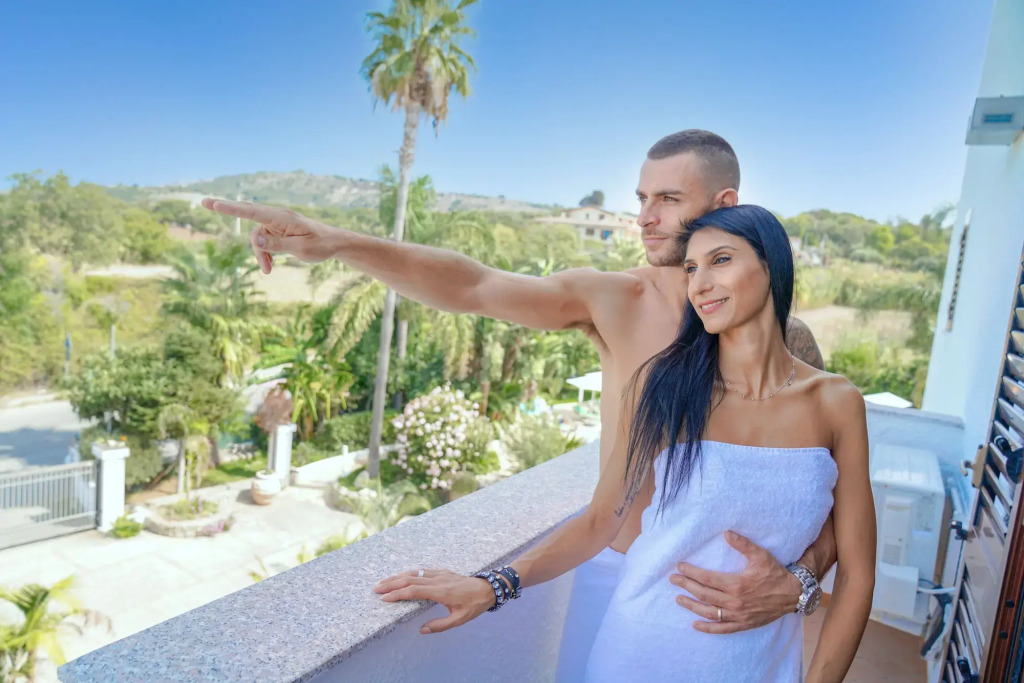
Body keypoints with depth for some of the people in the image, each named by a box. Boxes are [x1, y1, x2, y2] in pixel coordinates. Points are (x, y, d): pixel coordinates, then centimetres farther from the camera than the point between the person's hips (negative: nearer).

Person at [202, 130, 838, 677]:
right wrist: (339, 241, -32)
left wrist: (799, 581, -24)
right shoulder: (613, 300, -8)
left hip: (723, 594, 0)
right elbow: (476, 286, -21)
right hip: (614, 574, 1)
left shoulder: (781, 336, -9)